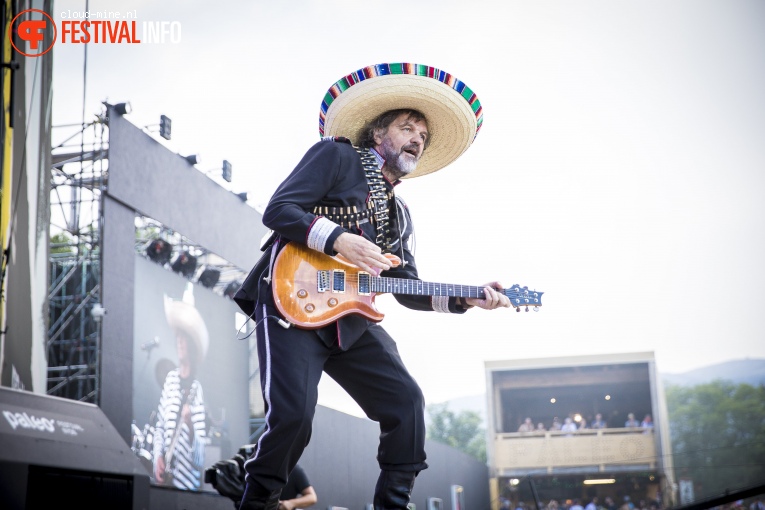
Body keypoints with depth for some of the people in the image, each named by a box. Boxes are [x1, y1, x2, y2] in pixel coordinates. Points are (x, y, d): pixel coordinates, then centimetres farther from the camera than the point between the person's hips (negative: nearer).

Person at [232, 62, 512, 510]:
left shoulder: (399, 214, 23)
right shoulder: (335, 155, 3)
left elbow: (407, 287, 19)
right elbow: (278, 209, -8)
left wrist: (465, 299, 5)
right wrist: (338, 239, -20)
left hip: (351, 319, 7)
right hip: (294, 302, -7)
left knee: (406, 402, -3)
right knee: (293, 413, -21)